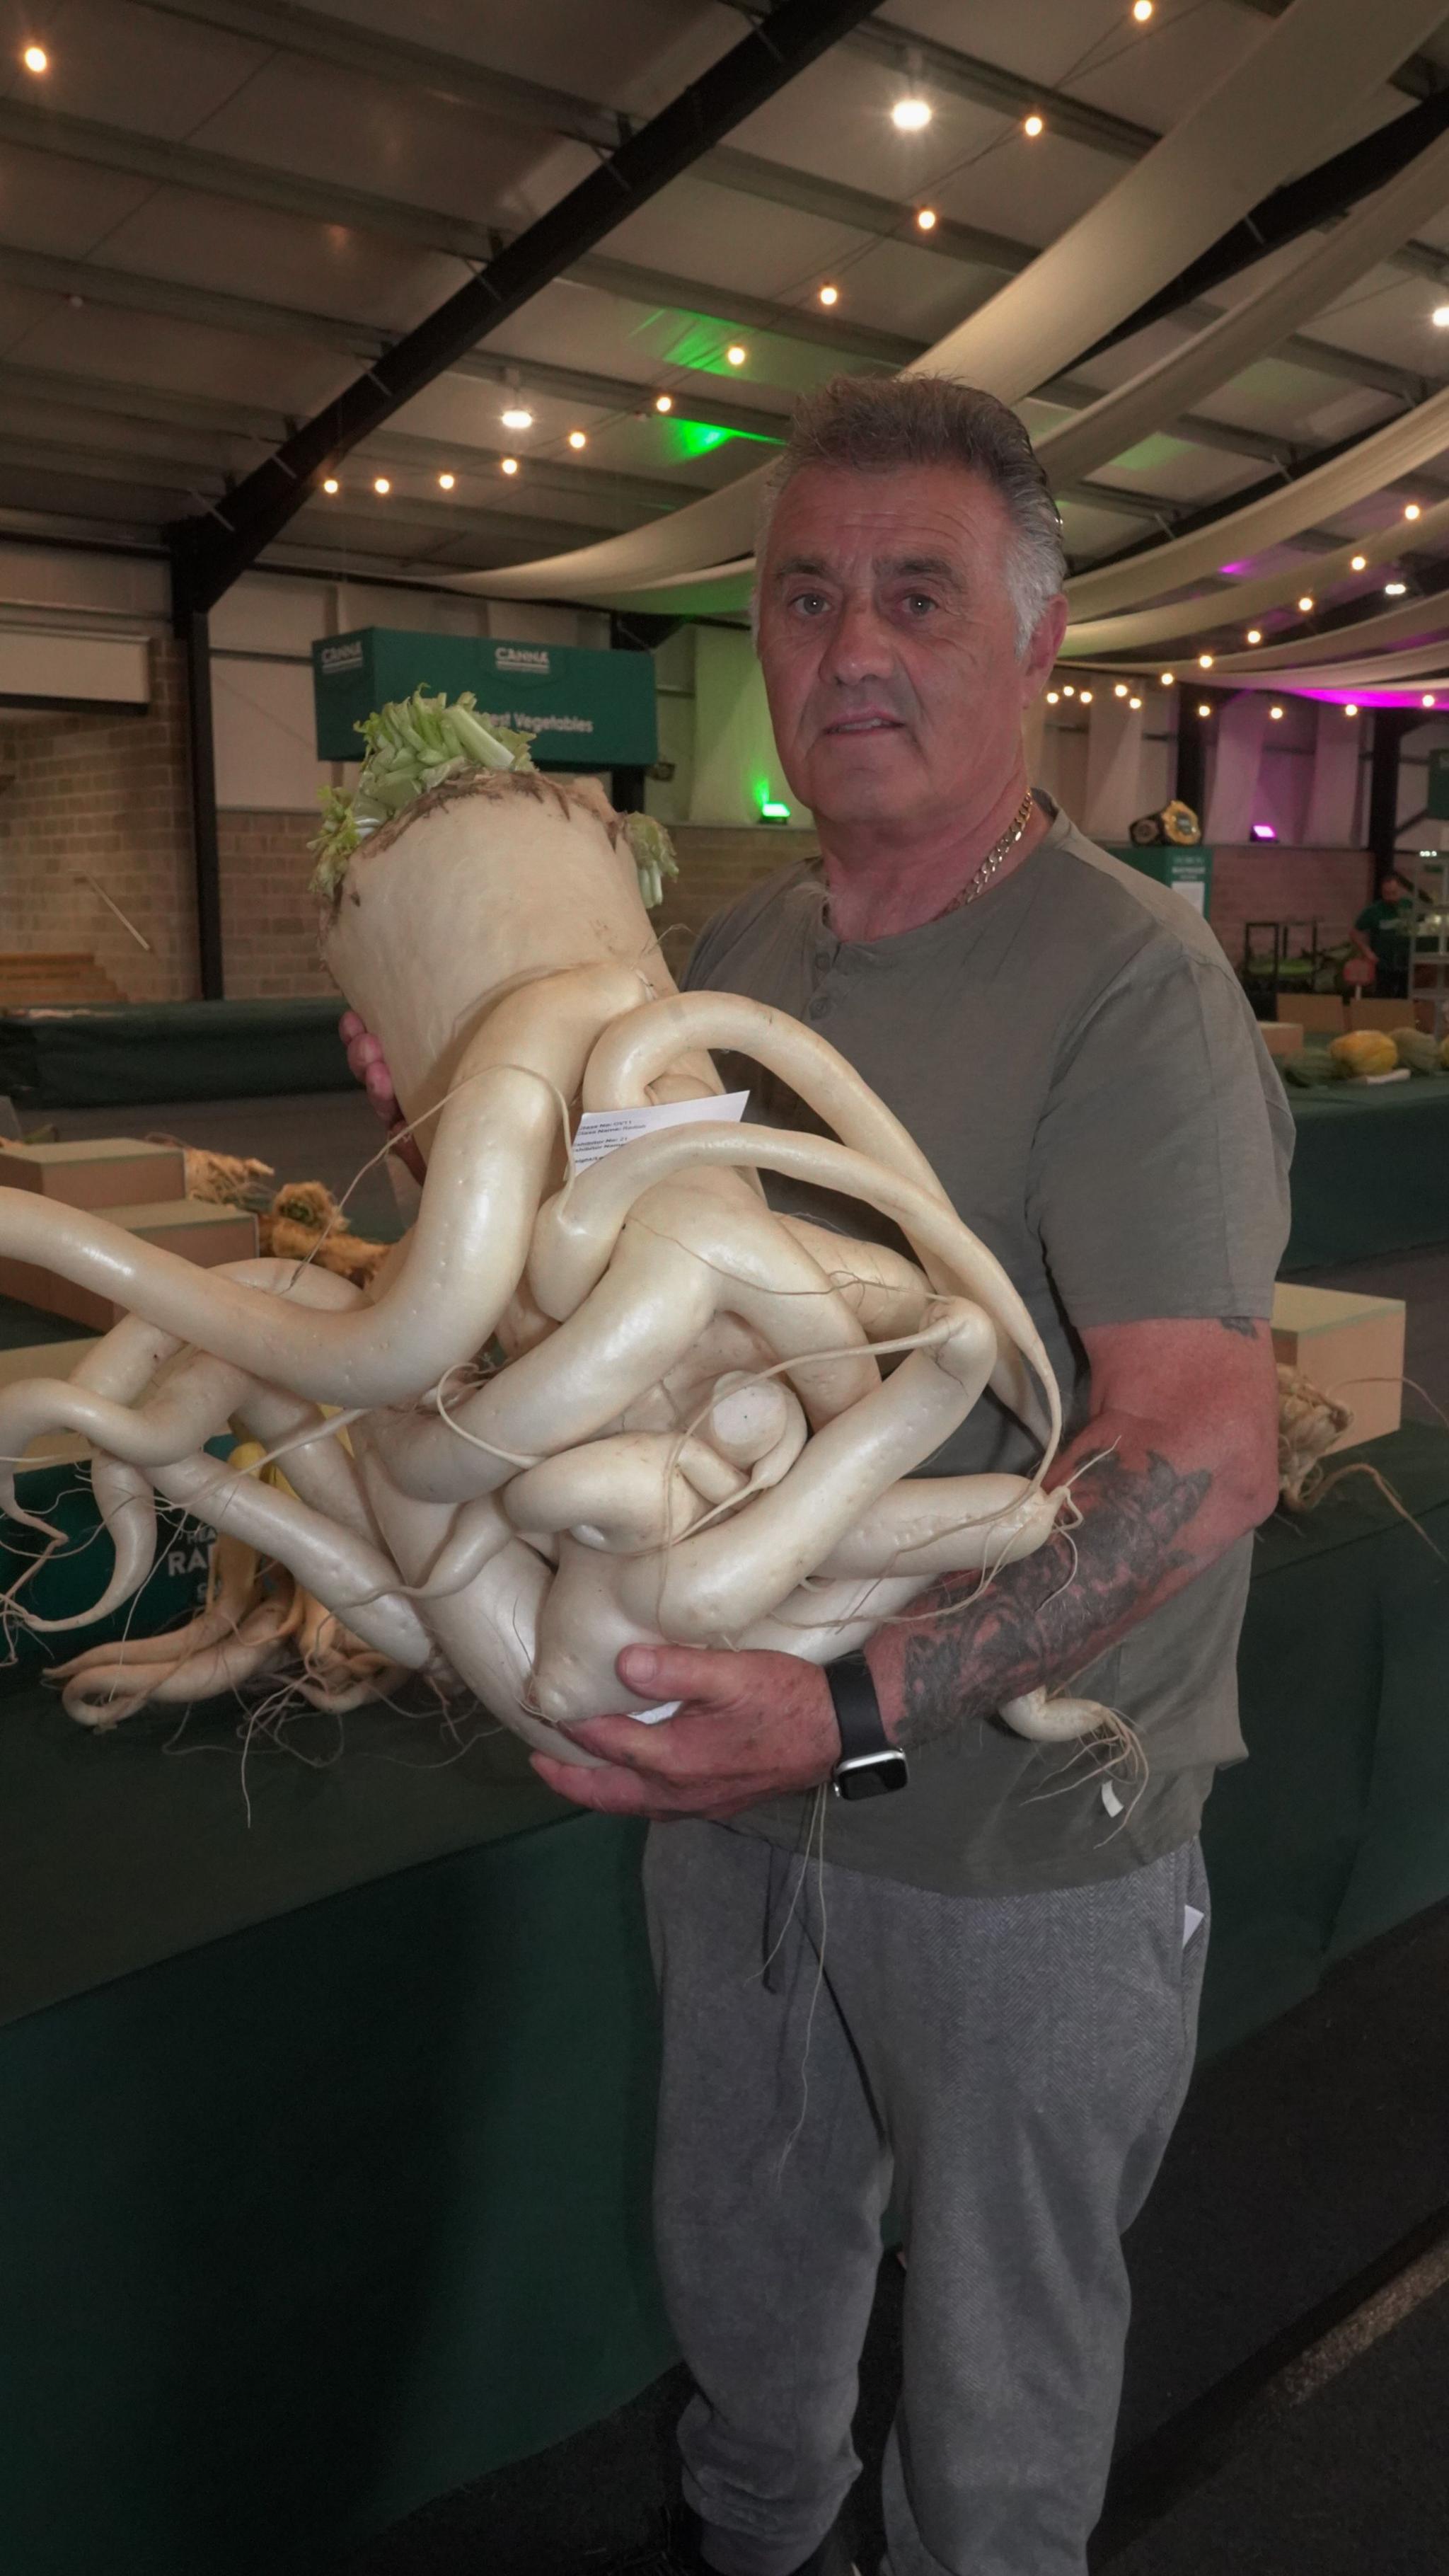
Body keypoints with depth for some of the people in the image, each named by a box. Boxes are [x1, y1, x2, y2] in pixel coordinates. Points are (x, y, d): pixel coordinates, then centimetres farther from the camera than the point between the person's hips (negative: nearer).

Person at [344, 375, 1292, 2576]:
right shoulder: (729, 956, 3)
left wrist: (855, 1706, -36)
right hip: (739, 1786, 7)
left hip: (1025, 1841, -6)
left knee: (998, 2390, 19)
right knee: (739, 2269, 29)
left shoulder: (1131, 983, -19)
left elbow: (1204, 1448, -28)